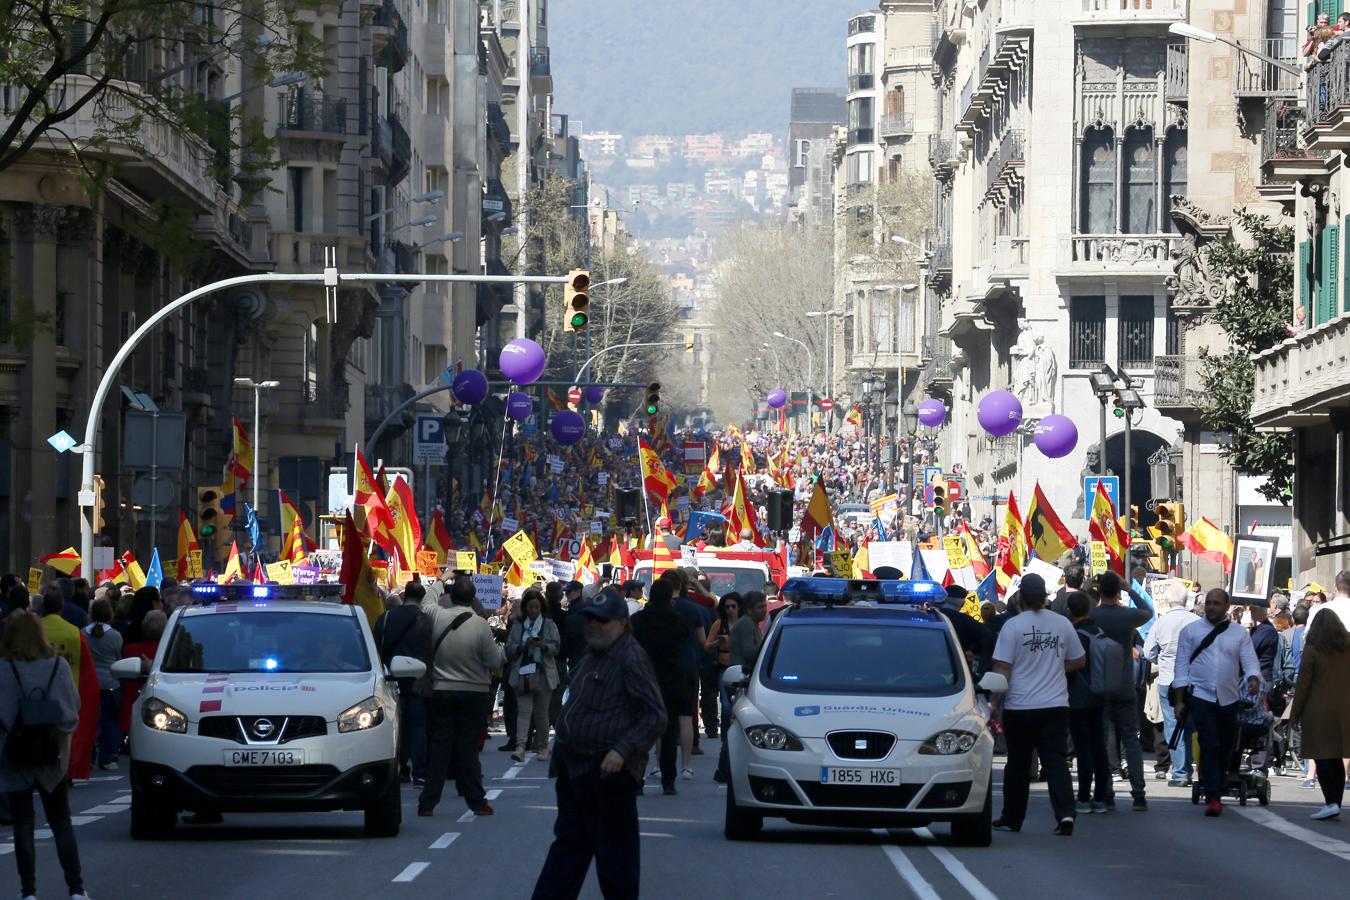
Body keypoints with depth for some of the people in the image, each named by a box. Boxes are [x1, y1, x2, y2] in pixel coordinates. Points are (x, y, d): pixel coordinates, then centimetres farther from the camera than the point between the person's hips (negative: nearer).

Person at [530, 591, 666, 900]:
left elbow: (655, 716, -17)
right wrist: (560, 752, 22)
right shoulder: (591, 655, 16)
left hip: (608, 770, -10)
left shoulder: (631, 660, -14)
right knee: (569, 840, 12)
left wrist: (622, 751, -25)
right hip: (576, 768, 10)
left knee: (614, 848, -1)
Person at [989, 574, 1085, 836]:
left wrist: (996, 701, -3)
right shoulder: (1063, 624, 3)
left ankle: (1012, 819, 18)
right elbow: (1079, 661, 13)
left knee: (1018, 765, 9)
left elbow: (1002, 668, -10)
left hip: (1020, 706, -2)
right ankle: (1065, 813, -15)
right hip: (1056, 705, 2)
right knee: (1056, 761, 1)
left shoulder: (1013, 626, -9)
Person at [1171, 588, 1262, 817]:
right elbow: (1182, 666, 4)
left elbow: (1250, 661, 0)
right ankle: (1212, 798, -19)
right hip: (1201, 696, -3)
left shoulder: (1239, 634, 9)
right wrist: (1179, 701, -2)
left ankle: (1216, 794, 23)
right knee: (1209, 746, -15)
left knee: (1225, 749, 8)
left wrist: (1254, 679, -23)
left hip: (1228, 699, 3)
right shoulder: (1191, 631, 5)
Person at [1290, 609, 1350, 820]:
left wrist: (1295, 712, 0)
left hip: (1319, 710, -5)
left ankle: (1331, 803, -15)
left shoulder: (1312, 650, -7)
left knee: (1322, 758, -4)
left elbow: (1303, 683, -7)